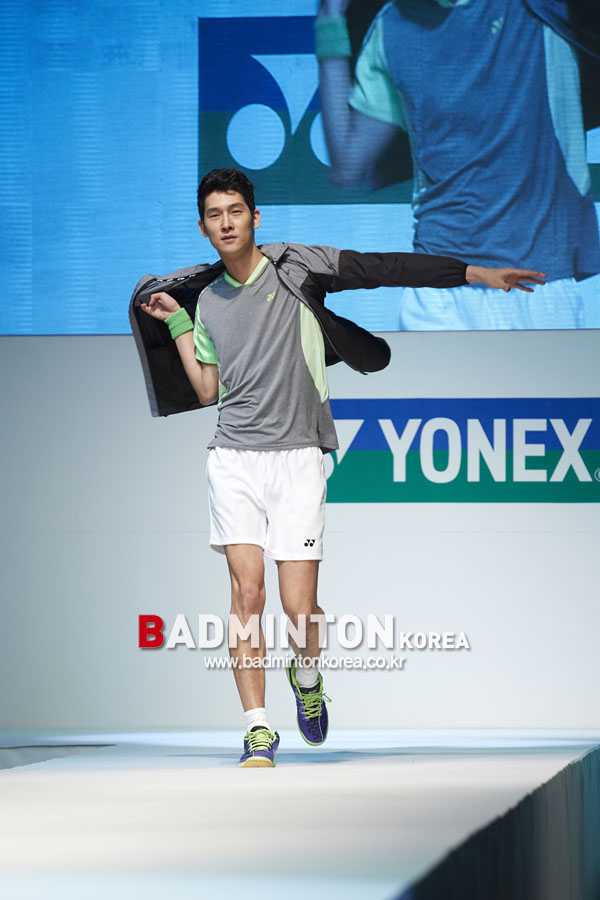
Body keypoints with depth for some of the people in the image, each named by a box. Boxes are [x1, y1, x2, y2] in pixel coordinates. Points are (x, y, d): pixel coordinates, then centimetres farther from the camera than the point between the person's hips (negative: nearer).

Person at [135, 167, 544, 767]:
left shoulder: (297, 268, 2)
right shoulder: (208, 301, 13)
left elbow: (388, 269, -4)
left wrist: (476, 273, -9)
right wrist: (178, 324, 13)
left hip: (298, 458, -2)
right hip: (234, 459, 2)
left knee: (299, 609, -7)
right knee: (246, 590, -11)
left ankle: (306, 675, 28)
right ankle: (258, 730, -4)